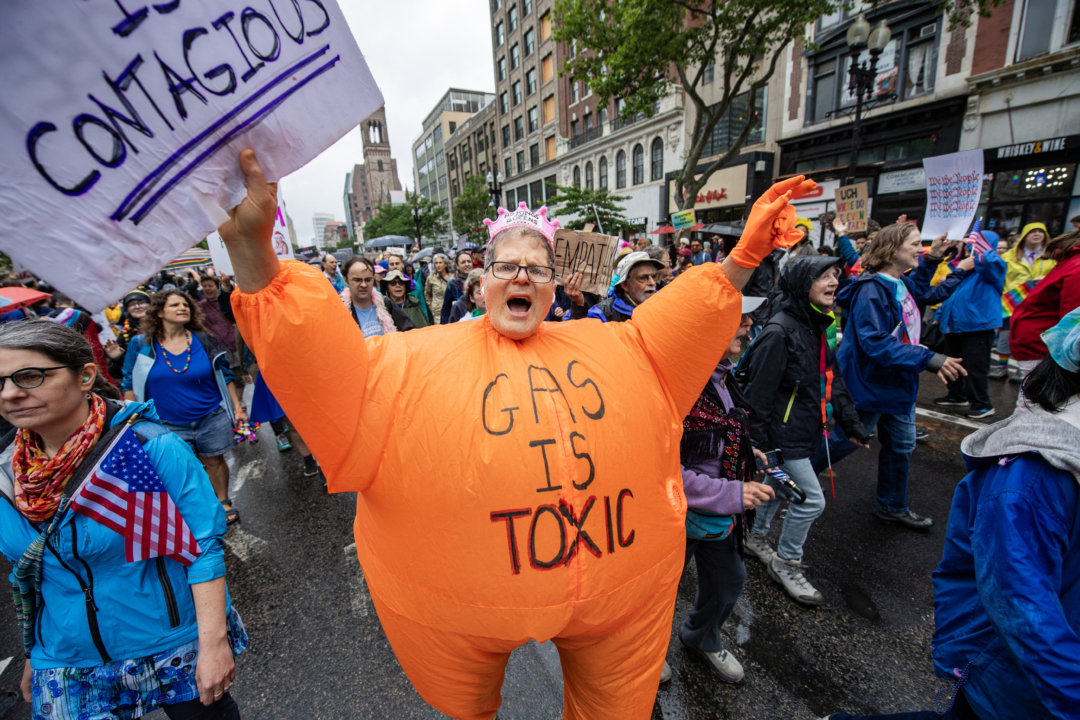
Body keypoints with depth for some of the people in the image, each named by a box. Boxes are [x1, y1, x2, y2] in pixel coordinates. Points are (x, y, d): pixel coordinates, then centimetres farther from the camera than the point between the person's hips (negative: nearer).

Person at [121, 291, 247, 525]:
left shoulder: (203, 340, -3)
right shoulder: (140, 345, -4)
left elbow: (225, 375, 4)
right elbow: (129, 384, 5)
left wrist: (237, 407, 2)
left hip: (212, 416, 0)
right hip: (170, 424, 0)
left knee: (214, 461, 11)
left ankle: (223, 503, 31)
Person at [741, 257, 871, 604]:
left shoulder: (818, 327, 7)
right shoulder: (780, 331, -22)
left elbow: (831, 380, 15)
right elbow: (759, 390, -22)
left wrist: (851, 424, 15)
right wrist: (759, 443, -21)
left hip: (805, 429, 9)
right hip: (784, 433, -9)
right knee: (811, 499, -2)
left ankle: (757, 536, 43)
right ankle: (786, 563, 20)